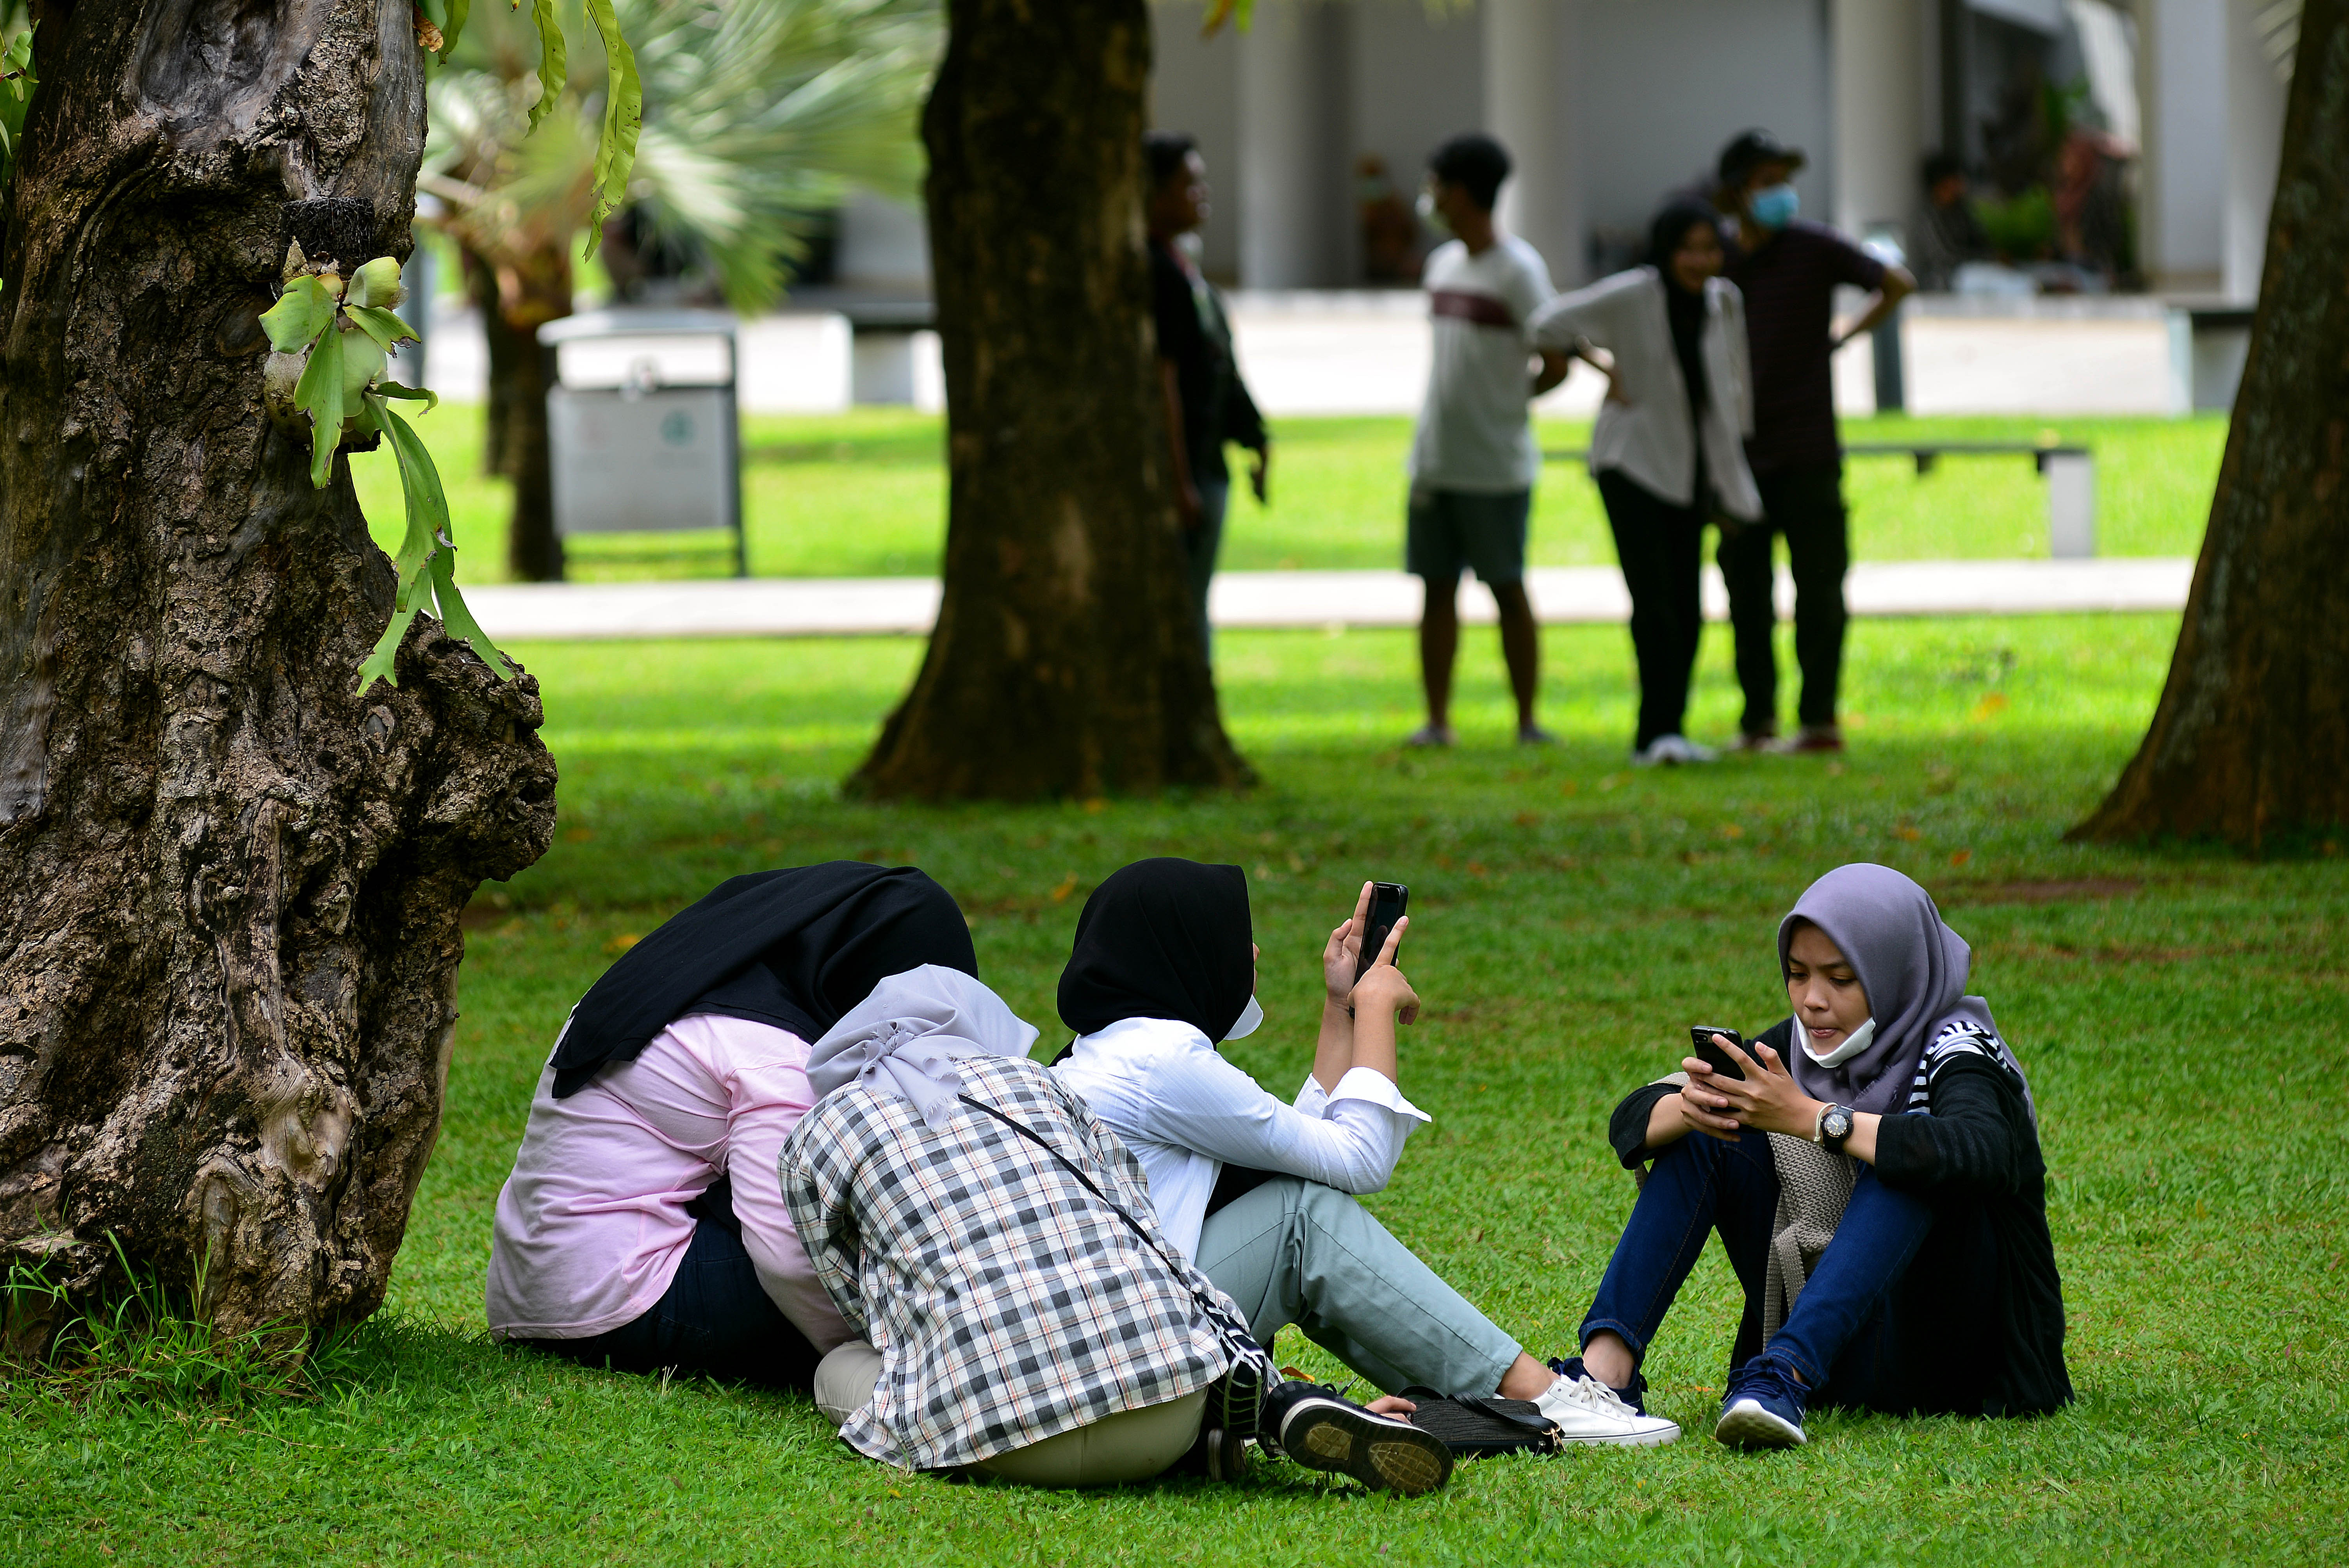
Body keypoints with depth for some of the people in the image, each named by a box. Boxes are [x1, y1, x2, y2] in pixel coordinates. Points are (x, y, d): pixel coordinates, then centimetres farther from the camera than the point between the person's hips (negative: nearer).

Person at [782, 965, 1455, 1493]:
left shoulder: (814, 1138, 19)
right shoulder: (1025, 1077, 25)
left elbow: (865, 1308, 23)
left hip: (998, 1427, -4)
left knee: (841, 1368, 28)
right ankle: (1278, 1410, 0)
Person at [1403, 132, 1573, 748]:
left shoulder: (1518, 270, -12)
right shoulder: (1442, 264, 13)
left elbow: (1555, 365, -12)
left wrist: (1510, 399, 3)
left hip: (1497, 465, -7)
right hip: (1436, 459, 7)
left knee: (1508, 589, 0)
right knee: (1437, 587, 5)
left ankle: (1527, 721, 7)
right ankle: (1437, 720, 9)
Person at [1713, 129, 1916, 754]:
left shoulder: (1813, 248, -4)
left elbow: (1897, 283, 2)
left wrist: (1844, 338, -1)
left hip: (1807, 450, -4)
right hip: (1741, 454, 4)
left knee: (1817, 582, -1)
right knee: (1745, 587, 7)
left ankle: (1819, 719, 2)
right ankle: (1758, 717, 15)